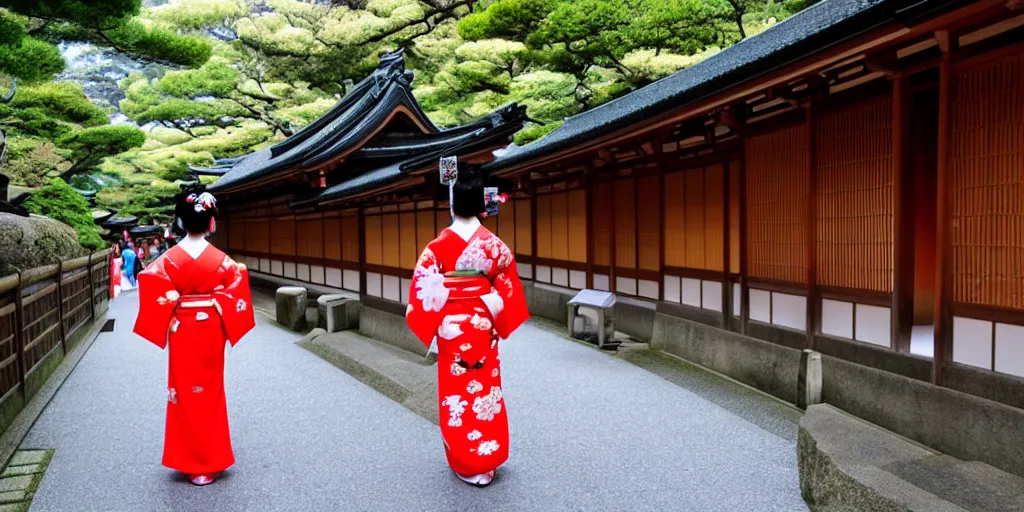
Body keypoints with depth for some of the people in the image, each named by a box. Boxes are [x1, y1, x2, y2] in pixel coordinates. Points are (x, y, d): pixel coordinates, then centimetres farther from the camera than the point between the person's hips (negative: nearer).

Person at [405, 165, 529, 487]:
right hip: (483, 326, 2)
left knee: (457, 393, 10)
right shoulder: (494, 244, -7)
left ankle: (466, 464, 19)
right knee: (485, 391, 15)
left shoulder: (438, 246, -14)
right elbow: (506, 287, -1)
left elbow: (425, 289, -12)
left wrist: (430, 326, -1)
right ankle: (486, 459, 25)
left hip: (451, 328, -2)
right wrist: (498, 320, 11)